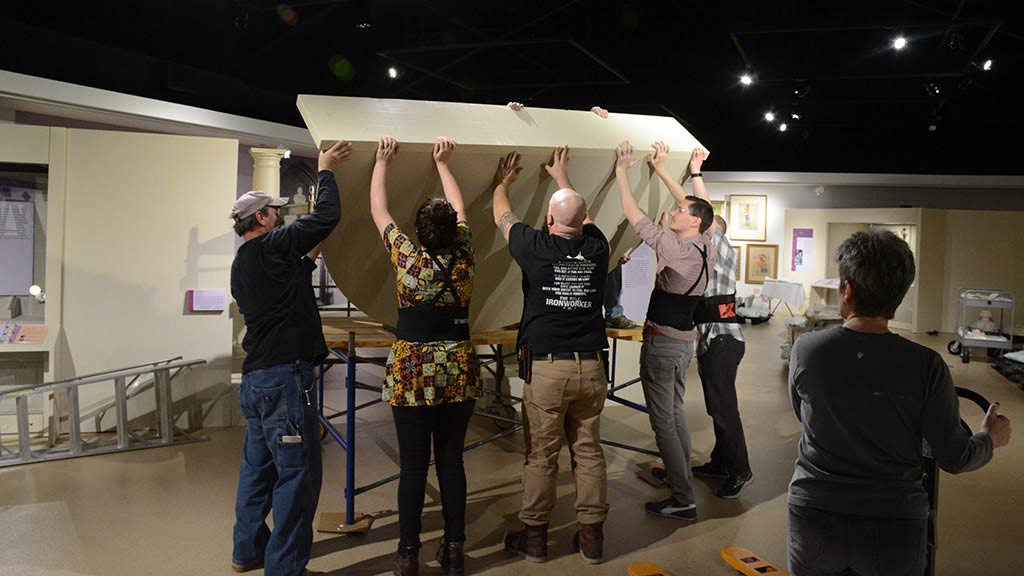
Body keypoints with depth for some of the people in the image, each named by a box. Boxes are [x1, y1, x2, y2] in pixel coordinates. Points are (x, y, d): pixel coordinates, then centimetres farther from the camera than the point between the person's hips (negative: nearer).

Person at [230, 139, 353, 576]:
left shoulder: (242, 263, 16)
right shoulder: (270, 247, -10)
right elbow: (327, 216, -11)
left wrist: (308, 258, 23)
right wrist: (325, 171, 2)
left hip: (255, 377, 10)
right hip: (285, 378, -10)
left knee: (258, 467, 18)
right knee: (298, 473, -4)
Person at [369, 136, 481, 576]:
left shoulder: (408, 257, -8)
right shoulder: (463, 256, -2)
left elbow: (378, 211, 6)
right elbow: (460, 209, 16)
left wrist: (382, 163, 18)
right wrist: (443, 163, 27)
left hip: (412, 371, -2)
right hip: (458, 371, 3)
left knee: (413, 466, 3)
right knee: (451, 461, 9)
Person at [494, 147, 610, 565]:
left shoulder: (535, 247, -8)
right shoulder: (596, 248, 1)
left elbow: (501, 215, 12)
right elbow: (583, 216, 25)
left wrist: (503, 182, 33)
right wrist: (562, 177, 40)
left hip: (546, 368, -3)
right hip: (591, 367, 4)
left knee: (541, 456, 6)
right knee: (589, 452, 10)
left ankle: (534, 536, 18)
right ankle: (591, 536, 19)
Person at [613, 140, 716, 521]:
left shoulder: (675, 248, -20)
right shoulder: (707, 251, 2)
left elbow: (634, 216, -17)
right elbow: (700, 207, 17)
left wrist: (622, 171, -6)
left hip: (662, 340, -8)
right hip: (686, 338, 8)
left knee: (662, 420, -2)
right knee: (675, 411, 20)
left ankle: (683, 500, 1)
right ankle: (680, 477, 31)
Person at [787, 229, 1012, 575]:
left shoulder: (805, 350, -13)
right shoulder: (926, 366, -16)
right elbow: (954, 459, -7)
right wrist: (991, 439, 14)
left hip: (814, 518, 0)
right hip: (893, 528, 0)